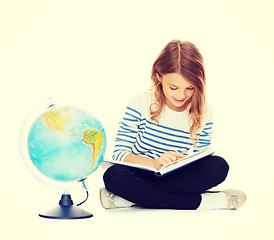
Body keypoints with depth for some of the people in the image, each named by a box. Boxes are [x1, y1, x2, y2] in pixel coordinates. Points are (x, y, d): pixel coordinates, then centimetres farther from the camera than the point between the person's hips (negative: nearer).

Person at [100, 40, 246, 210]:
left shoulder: (203, 113, -1)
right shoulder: (141, 103, -8)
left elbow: (199, 164, 6)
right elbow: (119, 153, -10)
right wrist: (155, 163, -28)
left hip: (180, 179, 2)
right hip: (140, 174, -2)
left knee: (219, 167, -26)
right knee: (114, 175, -35)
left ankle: (129, 198, -28)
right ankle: (200, 201, -30)